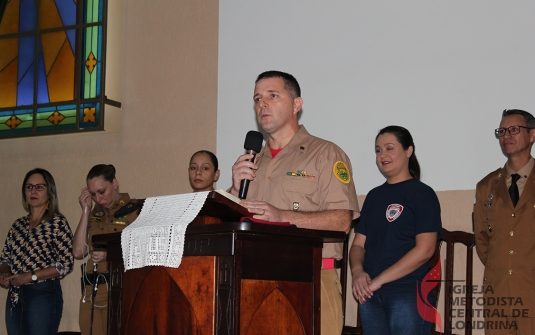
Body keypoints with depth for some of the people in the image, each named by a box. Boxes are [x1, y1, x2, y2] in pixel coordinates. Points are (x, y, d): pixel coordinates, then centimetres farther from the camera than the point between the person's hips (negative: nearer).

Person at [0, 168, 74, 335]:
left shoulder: (57, 223, -4)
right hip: (15, 296, 6)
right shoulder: (18, 225, 13)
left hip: (43, 294, -6)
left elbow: (66, 264, -10)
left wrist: (31, 276, -17)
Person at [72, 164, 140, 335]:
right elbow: (78, 252, 5)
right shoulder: (94, 214, 16)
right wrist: (86, 211, 5)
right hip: (92, 293, 5)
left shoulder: (135, 210, -1)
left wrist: (110, 255, -18)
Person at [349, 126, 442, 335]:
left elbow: (425, 249, -11)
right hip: (371, 296, 6)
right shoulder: (374, 196, 16)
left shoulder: (422, 194, -1)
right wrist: (358, 272, -8)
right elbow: (358, 244, 15)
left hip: (409, 294, -5)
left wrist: (379, 280, -14)